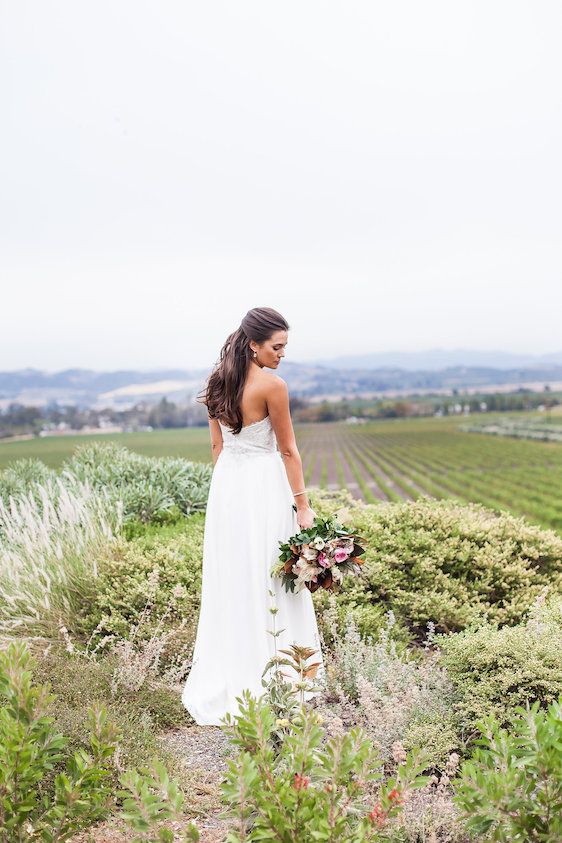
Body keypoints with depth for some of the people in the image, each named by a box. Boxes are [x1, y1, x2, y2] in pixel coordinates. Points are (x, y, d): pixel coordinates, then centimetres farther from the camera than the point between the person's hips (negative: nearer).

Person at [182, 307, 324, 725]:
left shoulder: (217, 382, 5)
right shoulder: (272, 385, -16)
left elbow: (217, 445, 10)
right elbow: (288, 449, -12)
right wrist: (303, 505, -6)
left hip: (226, 486, 7)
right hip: (264, 486, -7)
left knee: (231, 582, 14)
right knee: (271, 581, 6)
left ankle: (227, 679, 25)